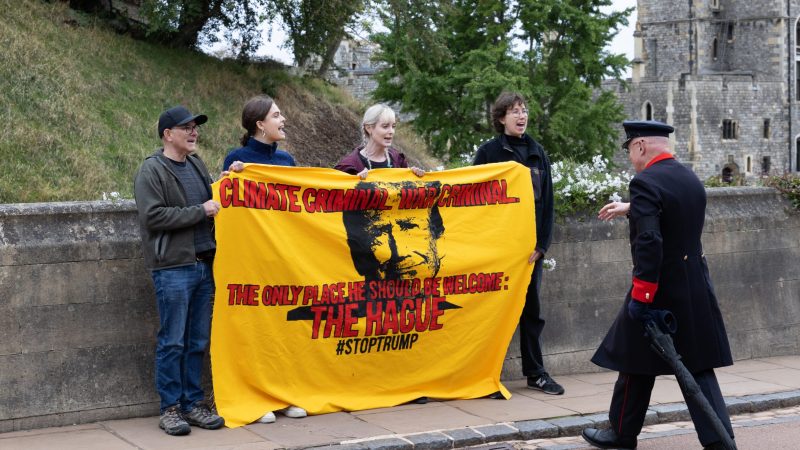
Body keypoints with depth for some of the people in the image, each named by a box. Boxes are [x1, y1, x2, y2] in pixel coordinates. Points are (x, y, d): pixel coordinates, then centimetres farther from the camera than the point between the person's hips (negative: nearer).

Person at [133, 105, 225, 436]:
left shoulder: (196, 165, 17)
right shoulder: (151, 171, -6)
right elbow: (153, 215, -16)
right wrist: (200, 211, -13)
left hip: (203, 264, 7)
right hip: (173, 268, -7)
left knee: (198, 341, 10)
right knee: (172, 342, -2)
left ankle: (193, 403, 18)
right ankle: (170, 408, 6)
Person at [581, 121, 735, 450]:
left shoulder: (645, 182, -16)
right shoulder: (692, 180, 8)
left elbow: (649, 243, -25)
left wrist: (640, 295, -22)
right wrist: (631, 209, 40)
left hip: (660, 289, -6)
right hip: (696, 292, 7)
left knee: (637, 363, 10)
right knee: (697, 367, 9)